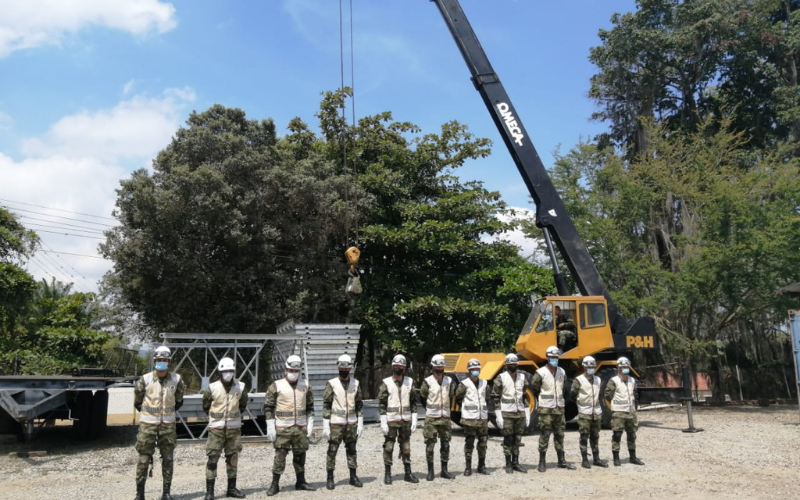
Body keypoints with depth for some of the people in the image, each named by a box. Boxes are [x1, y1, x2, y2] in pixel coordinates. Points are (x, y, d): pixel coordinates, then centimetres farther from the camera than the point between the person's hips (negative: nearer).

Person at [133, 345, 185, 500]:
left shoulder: (176, 380, -3)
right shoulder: (145, 380, -8)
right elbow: (137, 402, 6)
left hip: (168, 425, 2)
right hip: (148, 424, -2)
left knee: (168, 459, 6)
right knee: (144, 459, 1)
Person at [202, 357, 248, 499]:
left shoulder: (240, 387, -2)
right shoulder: (212, 388, -9)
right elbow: (206, 407, 7)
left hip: (234, 428, 3)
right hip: (216, 429, -2)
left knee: (232, 459, 10)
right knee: (212, 459, -4)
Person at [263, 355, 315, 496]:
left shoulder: (305, 386, 6)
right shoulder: (276, 386, -6)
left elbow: (310, 407, 13)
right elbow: (268, 407, -4)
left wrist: (310, 425, 6)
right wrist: (270, 428, -8)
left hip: (300, 428, 4)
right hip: (282, 428, -4)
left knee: (300, 455, 11)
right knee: (280, 456, -3)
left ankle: (301, 482, 24)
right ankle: (275, 484, 8)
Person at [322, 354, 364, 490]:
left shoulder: (355, 384, 5)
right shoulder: (332, 384, -6)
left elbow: (359, 405, 9)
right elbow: (326, 405, -6)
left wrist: (360, 424, 5)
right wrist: (325, 425, -9)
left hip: (351, 423, 3)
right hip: (336, 424, -3)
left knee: (351, 450, 9)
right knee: (332, 451, 1)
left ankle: (353, 477, 19)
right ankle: (330, 479, 11)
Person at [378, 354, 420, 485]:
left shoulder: (409, 382, 5)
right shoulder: (386, 383, -5)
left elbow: (413, 402, 8)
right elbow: (381, 404, -5)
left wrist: (414, 420, 3)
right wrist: (383, 422, -10)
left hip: (406, 421, 3)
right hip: (391, 421, -3)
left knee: (406, 448, 10)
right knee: (388, 447, 2)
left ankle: (408, 473, 19)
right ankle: (387, 474, 12)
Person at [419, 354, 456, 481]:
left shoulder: (449, 381, 5)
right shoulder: (427, 382, -6)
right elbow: (422, 398, 4)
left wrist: (444, 409, 12)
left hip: (445, 418, 4)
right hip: (431, 418, -4)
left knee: (445, 444, 8)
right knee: (430, 445, -2)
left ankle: (444, 470, 18)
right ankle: (430, 471, 8)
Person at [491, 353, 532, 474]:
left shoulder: (523, 377, 7)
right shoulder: (501, 378, -6)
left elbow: (525, 396, 13)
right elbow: (495, 397, -6)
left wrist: (527, 413, 8)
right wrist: (498, 416, -10)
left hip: (520, 413, 4)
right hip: (506, 413, -4)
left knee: (517, 439, 8)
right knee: (508, 439, 1)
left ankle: (516, 462, 19)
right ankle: (508, 464, 10)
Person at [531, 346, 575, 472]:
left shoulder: (562, 372, 7)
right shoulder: (540, 373, -10)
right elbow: (534, 389, -3)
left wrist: (558, 399, 12)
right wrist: (544, 400, 5)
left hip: (560, 408, 5)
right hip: (546, 409, -5)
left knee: (560, 435, 11)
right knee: (545, 435, -3)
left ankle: (562, 460, 19)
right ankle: (542, 462, 4)